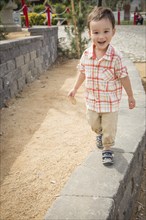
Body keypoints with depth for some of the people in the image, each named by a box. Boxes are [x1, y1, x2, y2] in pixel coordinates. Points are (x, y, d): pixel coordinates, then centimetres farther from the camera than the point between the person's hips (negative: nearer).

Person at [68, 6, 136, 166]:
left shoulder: (115, 57, -21)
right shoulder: (86, 55, -10)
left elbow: (124, 78, -11)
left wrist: (130, 97, -2)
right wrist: (75, 89, 15)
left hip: (110, 103, -4)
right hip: (92, 100, 4)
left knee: (109, 129, 9)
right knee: (93, 124, 25)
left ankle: (107, 149, 33)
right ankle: (100, 134, 57)